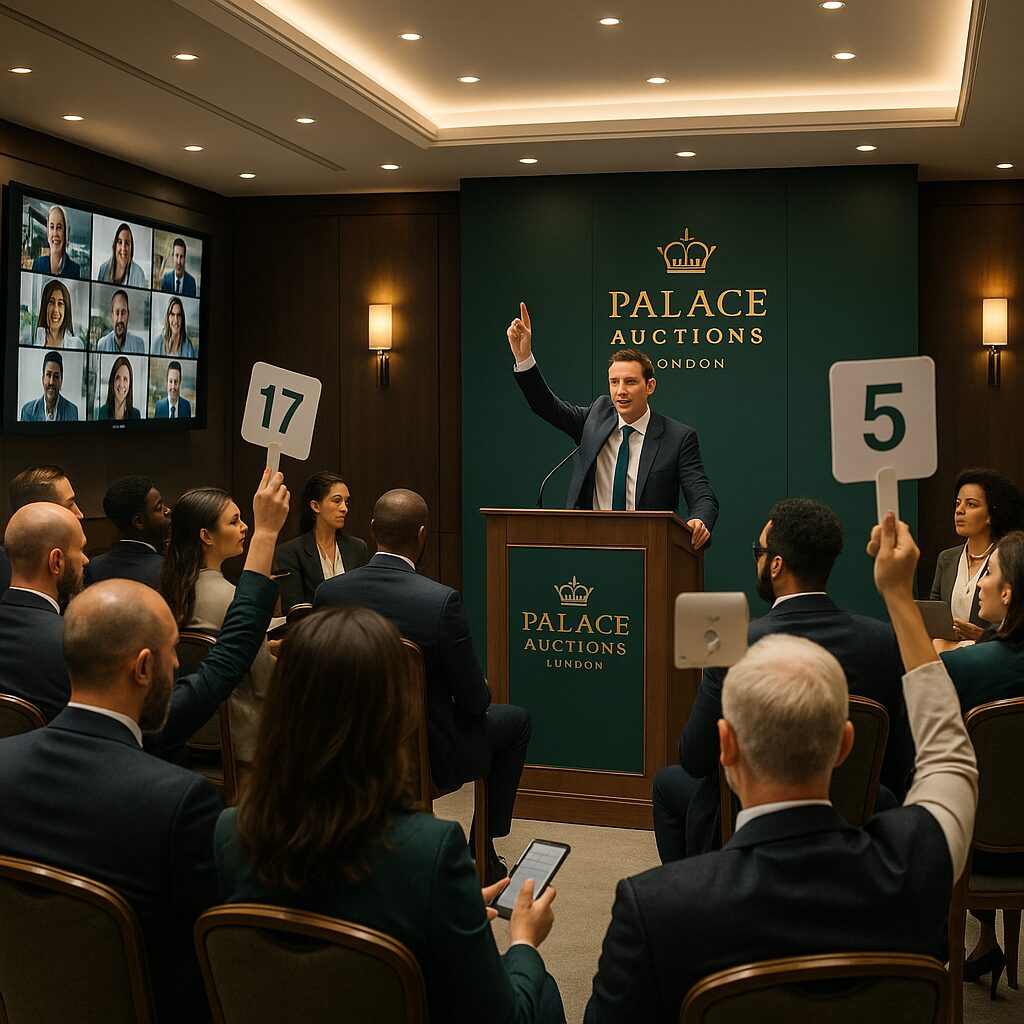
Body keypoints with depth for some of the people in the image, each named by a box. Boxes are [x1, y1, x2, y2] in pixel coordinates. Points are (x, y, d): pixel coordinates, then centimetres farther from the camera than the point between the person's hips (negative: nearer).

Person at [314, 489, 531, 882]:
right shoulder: (442, 600, -26)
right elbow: (473, 701, -16)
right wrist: (482, 688, 9)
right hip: (432, 756, -5)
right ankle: (483, 853, 30)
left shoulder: (327, 592, -12)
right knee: (516, 720, 23)